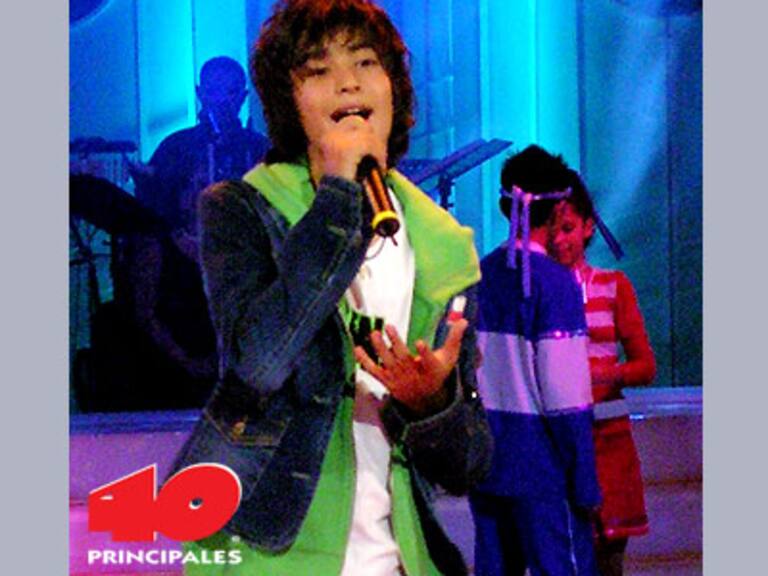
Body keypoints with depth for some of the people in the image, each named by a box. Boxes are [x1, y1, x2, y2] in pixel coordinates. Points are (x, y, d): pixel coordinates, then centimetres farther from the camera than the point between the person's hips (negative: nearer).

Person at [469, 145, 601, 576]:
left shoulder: (477, 277, 7)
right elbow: (565, 395, -15)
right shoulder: (555, 282, -12)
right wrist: (586, 487, -10)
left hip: (483, 462, 7)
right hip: (538, 467, -7)